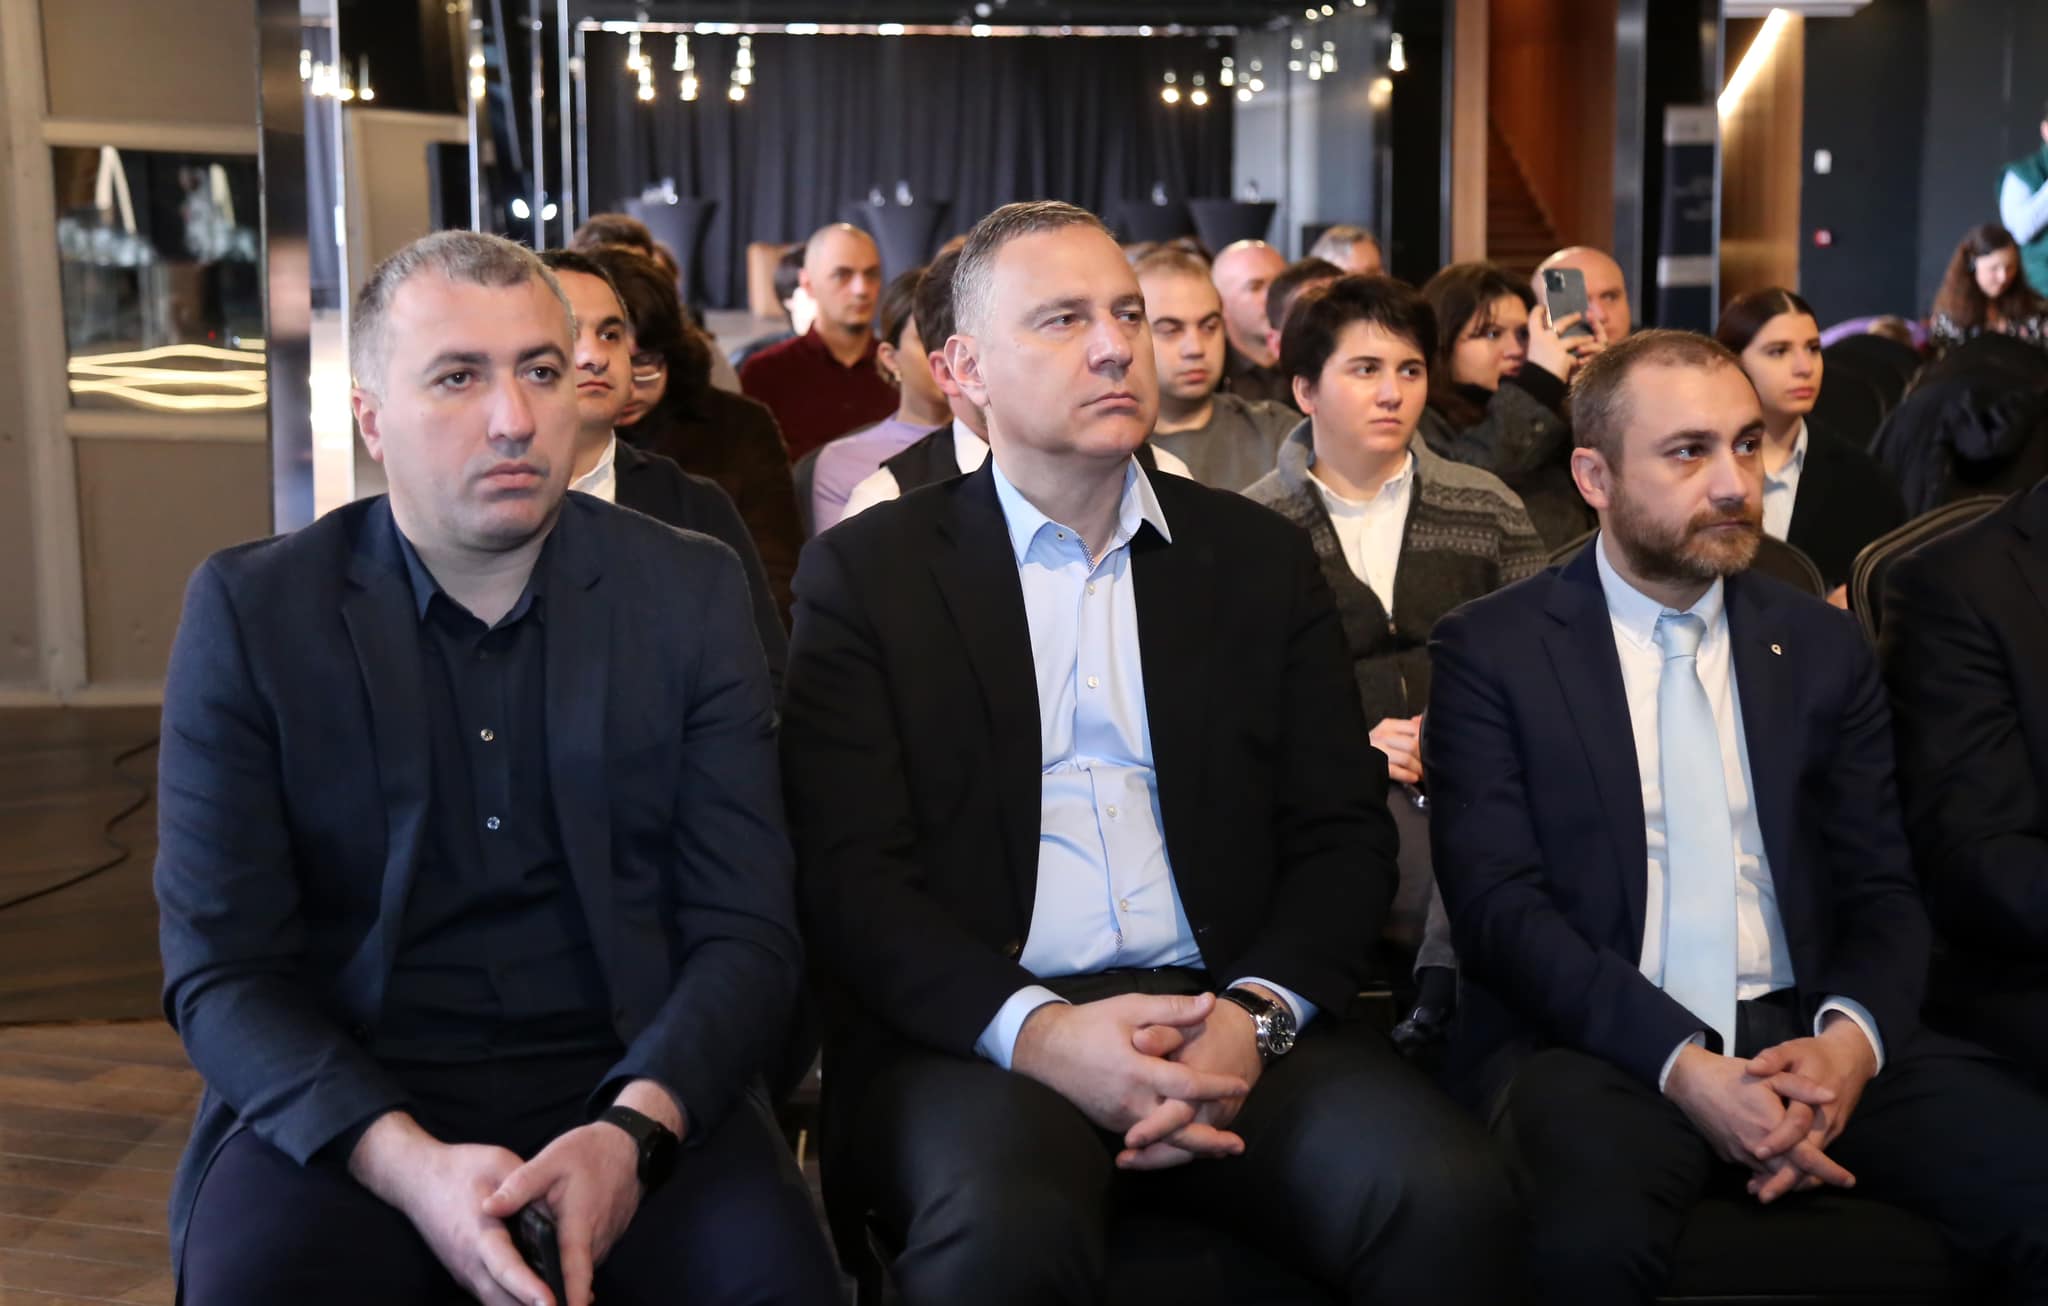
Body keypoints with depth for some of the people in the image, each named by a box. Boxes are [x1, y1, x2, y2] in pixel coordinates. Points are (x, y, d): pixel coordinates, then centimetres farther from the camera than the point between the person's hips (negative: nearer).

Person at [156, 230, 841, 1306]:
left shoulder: (691, 594, 2)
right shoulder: (250, 612, -1)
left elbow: (745, 931, -1)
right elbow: (222, 968, -5)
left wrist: (632, 1132, -19)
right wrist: (409, 1164, -21)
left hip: (633, 1082, 1)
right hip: (343, 1097, 0)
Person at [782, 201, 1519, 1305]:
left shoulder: (1261, 558, 14)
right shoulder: (867, 571, 5)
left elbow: (1343, 831, 9)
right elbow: (849, 873, -3)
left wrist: (1256, 1014, -10)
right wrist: (1036, 1031, -18)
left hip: (1229, 1020, 3)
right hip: (975, 1034, -2)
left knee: (1449, 1200, -24)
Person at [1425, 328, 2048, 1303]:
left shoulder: (1824, 647, 13)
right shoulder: (1492, 649, 1)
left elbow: (1884, 890, 11)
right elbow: (1496, 901, -7)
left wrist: (1852, 1036, -12)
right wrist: (1681, 1065, -19)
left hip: (1809, 1037, 4)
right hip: (1598, 1047, -3)